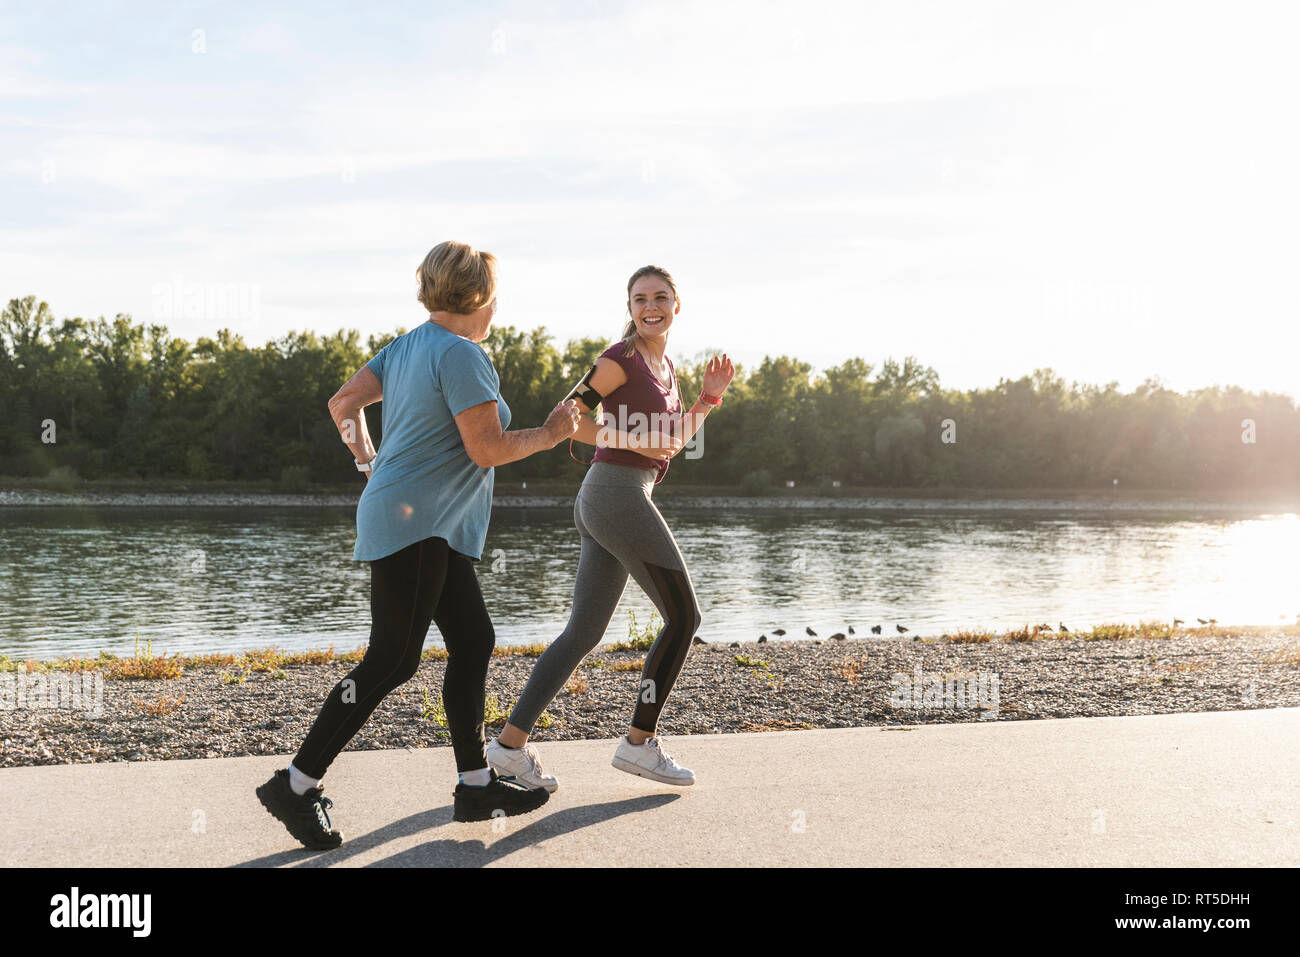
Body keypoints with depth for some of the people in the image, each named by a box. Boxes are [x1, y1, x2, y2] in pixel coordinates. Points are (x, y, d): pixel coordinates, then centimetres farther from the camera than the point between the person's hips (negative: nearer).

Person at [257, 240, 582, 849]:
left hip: (437, 531, 10)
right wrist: (550, 434, -4)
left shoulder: (405, 347, 13)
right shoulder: (462, 355, -14)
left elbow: (343, 404, 16)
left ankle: (475, 785, 15)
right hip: (415, 522, -10)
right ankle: (296, 785, -3)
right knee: (392, 660, -8)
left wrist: (368, 460, 24)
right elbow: (487, 449, -18)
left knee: (473, 641, 11)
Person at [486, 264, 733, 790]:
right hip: (617, 493, -9)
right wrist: (630, 440, -15)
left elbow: (672, 441, 24)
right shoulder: (622, 359, -8)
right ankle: (639, 743, 7)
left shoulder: (665, 366, 19)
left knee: (584, 631, 7)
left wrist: (710, 396, 13)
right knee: (683, 615, 0)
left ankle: (511, 744, 6)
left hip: (600, 506, 9)